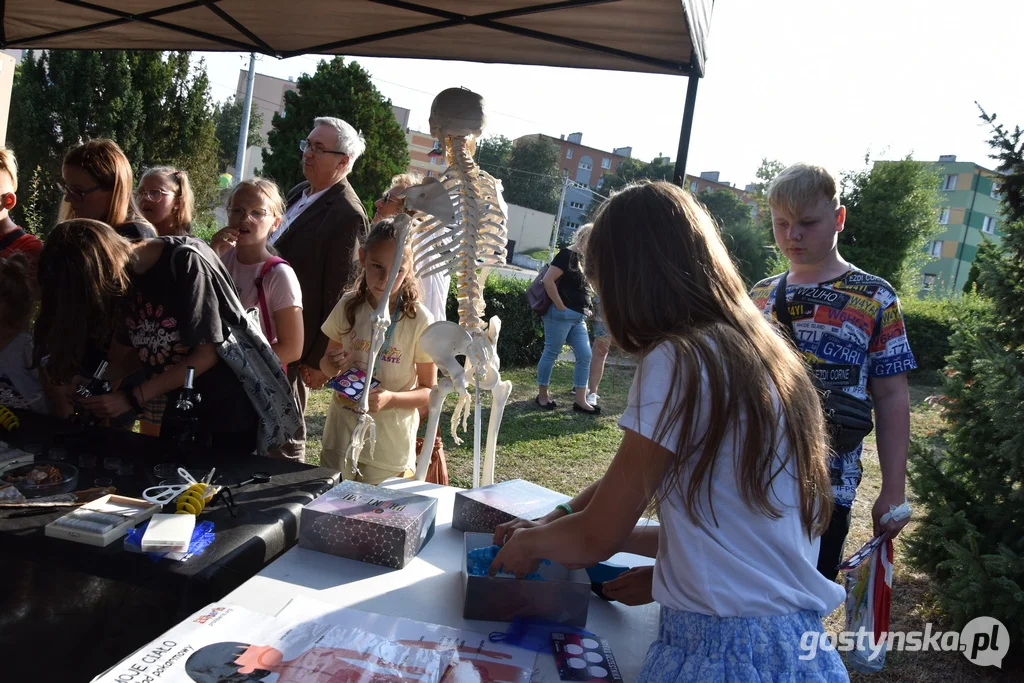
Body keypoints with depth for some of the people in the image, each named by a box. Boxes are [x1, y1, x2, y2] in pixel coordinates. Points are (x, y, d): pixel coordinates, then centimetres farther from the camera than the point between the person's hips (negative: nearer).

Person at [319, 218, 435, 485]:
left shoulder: (419, 321, -14)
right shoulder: (348, 307, -4)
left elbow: (429, 391, -7)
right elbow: (326, 364, 10)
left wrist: (391, 399, -24)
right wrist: (334, 365, -12)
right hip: (341, 439, 3)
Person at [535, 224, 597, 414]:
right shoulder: (568, 255, -10)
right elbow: (548, 280, -20)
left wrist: (585, 309, 15)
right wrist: (560, 306, -18)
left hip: (578, 317, 9)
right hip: (562, 315, -9)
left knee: (585, 356, 5)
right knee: (551, 353, 1)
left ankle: (580, 400, 9)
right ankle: (542, 395, 12)